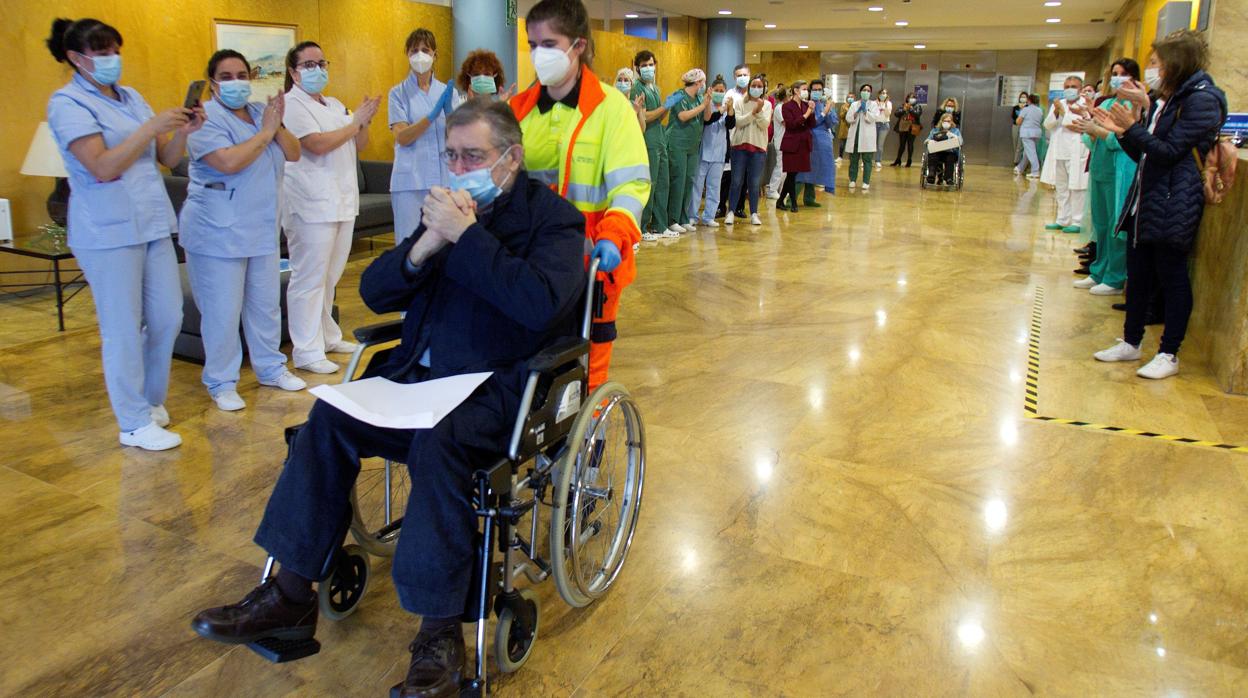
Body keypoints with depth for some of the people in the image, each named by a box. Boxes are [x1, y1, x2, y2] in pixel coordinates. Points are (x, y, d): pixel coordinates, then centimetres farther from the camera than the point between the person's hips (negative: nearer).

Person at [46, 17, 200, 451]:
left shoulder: (131, 97, 13)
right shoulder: (68, 103, -7)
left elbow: (167, 159, 11)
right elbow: (102, 167, -18)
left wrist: (183, 131, -8)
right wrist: (151, 127, -21)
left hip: (153, 225, 7)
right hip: (108, 232, -7)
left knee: (168, 318, 10)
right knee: (123, 329, -1)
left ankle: (150, 399, 30)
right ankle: (134, 424, 10)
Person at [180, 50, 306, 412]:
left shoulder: (260, 112, 10)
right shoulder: (206, 118, -11)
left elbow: (294, 154, 5)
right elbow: (229, 162, -26)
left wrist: (278, 126, -12)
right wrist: (266, 131, -17)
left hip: (262, 230, 7)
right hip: (218, 232, -7)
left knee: (266, 304, 15)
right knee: (222, 312, -1)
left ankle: (270, 368, 30)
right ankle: (221, 383, 13)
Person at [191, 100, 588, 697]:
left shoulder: (553, 218, -2)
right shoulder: (448, 209, 15)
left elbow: (542, 303, -23)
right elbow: (375, 293, 11)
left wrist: (466, 235, -19)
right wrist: (425, 245, -8)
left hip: (501, 387, -6)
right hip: (420, 374, 6)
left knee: (436, 442, -33)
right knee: (328, 418, -14)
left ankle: (440, 633, -22)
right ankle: (290, 594, -3)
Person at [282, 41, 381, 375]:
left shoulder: (335, 105, 18)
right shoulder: (292, 105, -7)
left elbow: (359, 145, 18)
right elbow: (318, 145, -19)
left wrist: (365, 121, -1)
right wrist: (356, 122, -12)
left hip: (342, 200, 8)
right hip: (311, 203, -8)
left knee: (330, 275, 15)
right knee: (310, 278, -6)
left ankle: (328, 337, 26)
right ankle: (307, 351, -1)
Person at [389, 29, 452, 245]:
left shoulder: (447, 91, 10)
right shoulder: (398, 93, 3)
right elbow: (402, 137, -8)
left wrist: (449, 111, -18)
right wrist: (433, 114, -20)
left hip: (444, 178, 3)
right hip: (410, 180, -2)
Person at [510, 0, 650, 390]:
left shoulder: (610, 107, -7)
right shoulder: (521, 107, 7)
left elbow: (631, 184, -13)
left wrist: (613, 237, -30)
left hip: (590, 259, -4)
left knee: (588, 355, 7)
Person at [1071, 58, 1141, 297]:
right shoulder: (1106, 104, 13)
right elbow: (1092, 142, 12)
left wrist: (1096, 129, -19)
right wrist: (1089, 130, -8)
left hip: (1120, 172, -7)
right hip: (1099, 169, 7)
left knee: (1117, 227, -2)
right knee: (1100, 224, 14)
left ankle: (1115, 280, 5)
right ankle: (1098, 273, 24)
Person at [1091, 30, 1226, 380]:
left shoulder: (1202, 100, -12)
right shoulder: (1160, 101, 14)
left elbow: (1169, 151, -18)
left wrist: (1132, 127, -19)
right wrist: (1122, 131, 0)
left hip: (1173, 206, -8)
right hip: (1145, 200, 8)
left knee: (1171, 277, -1)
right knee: (1138, 275, 12)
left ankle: (1169, 355, 9)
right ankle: (1131, 343, 23)